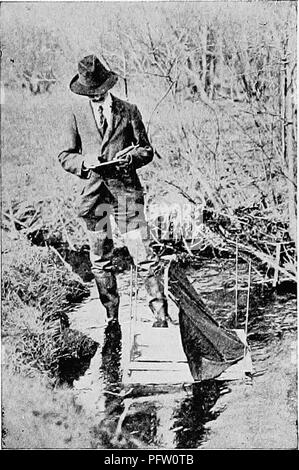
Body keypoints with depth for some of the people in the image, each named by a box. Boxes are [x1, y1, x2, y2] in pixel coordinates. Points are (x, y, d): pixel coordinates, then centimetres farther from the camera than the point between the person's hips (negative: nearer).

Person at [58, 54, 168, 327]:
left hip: (126, 189, -2)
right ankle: (112, 319, 21)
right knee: (100, 260, 8)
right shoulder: (77, 114, 8)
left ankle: (160, 313, 3)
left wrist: (131, 157, -12)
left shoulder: (128, 111, 6)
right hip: (94, 190, 2)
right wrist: (85, 163, -11)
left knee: (143, 255, -7)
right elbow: (65, 156, 11)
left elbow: (147, 150, 11)